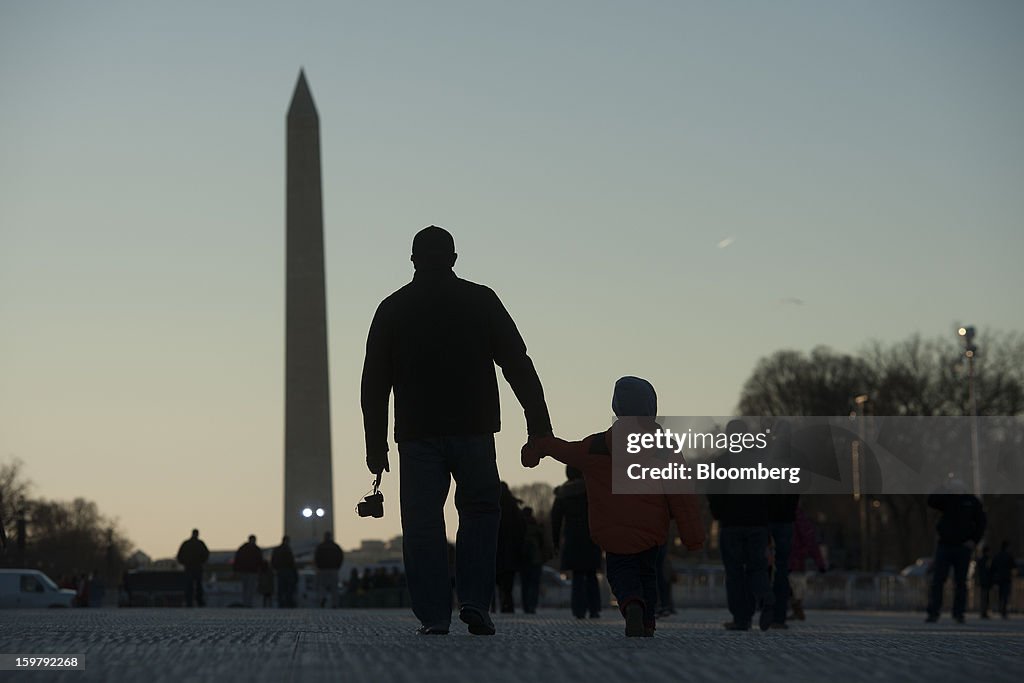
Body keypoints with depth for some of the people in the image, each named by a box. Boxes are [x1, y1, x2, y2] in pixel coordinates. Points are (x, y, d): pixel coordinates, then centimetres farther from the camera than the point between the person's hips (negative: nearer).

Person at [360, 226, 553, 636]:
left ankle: (433, 615, -2)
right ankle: (474, 601, -3)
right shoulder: (481, 301, 5)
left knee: (422, 524, 3)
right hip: (473, 429, -1)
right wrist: (539, 425, 2)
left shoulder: (392, 309, 9)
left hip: (417, 433, 1)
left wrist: (375, 444, 10)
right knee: (480, 512, 11)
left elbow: (374, 382, 7)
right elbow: (518, 364, 1)